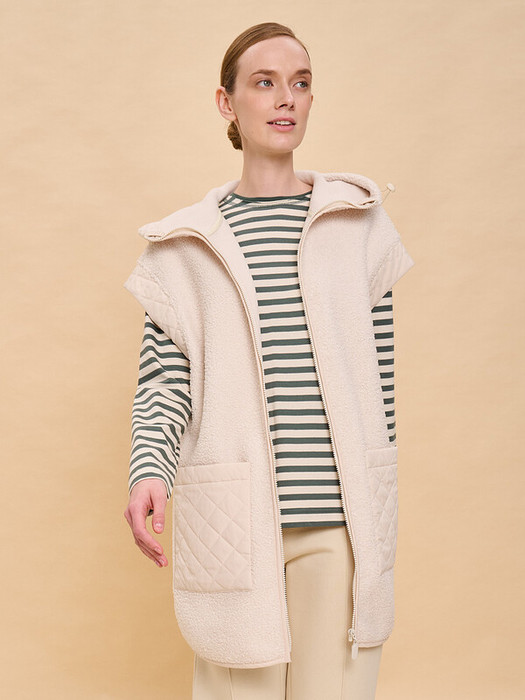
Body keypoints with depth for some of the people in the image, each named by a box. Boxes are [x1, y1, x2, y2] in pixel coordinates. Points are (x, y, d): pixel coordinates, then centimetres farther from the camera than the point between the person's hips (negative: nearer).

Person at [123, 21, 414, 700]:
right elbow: (163, 377, 3)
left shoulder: (357, 221, 8)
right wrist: (148, 471, -14)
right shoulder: (188, 242, 7)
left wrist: (378, 507, 10)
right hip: (232, 517, 0)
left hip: (339, 518, 1)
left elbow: (379, 374, 9)